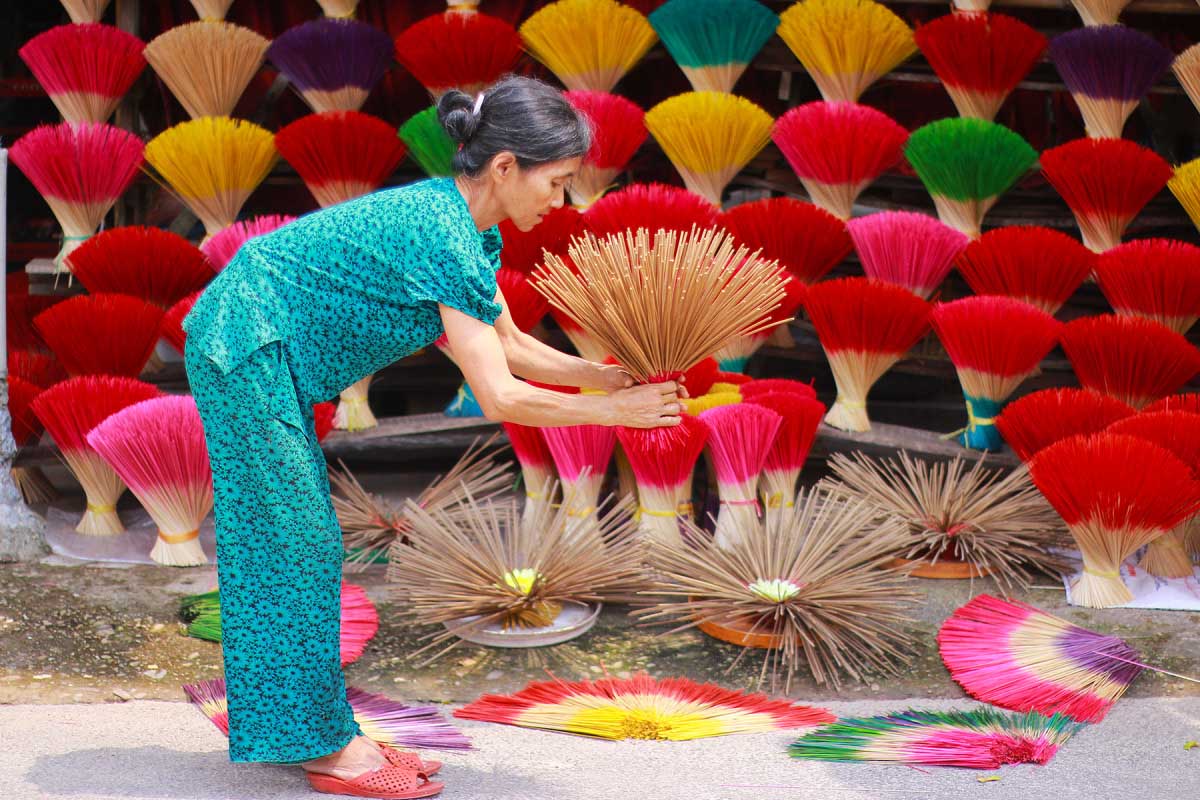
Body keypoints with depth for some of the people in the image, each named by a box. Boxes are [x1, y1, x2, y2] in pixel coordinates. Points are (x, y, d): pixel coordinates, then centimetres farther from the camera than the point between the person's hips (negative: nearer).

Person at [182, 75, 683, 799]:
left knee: (300, 547, 12)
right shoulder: (447, 236, -24)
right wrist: (614, 410, -16)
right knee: (295, 547, -4)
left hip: (254, 350, 10)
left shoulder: (468, 225, 5)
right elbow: (498, 396, -23)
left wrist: (610, 374, 5)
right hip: (245, 350, -10)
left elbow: (511, 344, 15)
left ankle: (326, 735, 19)